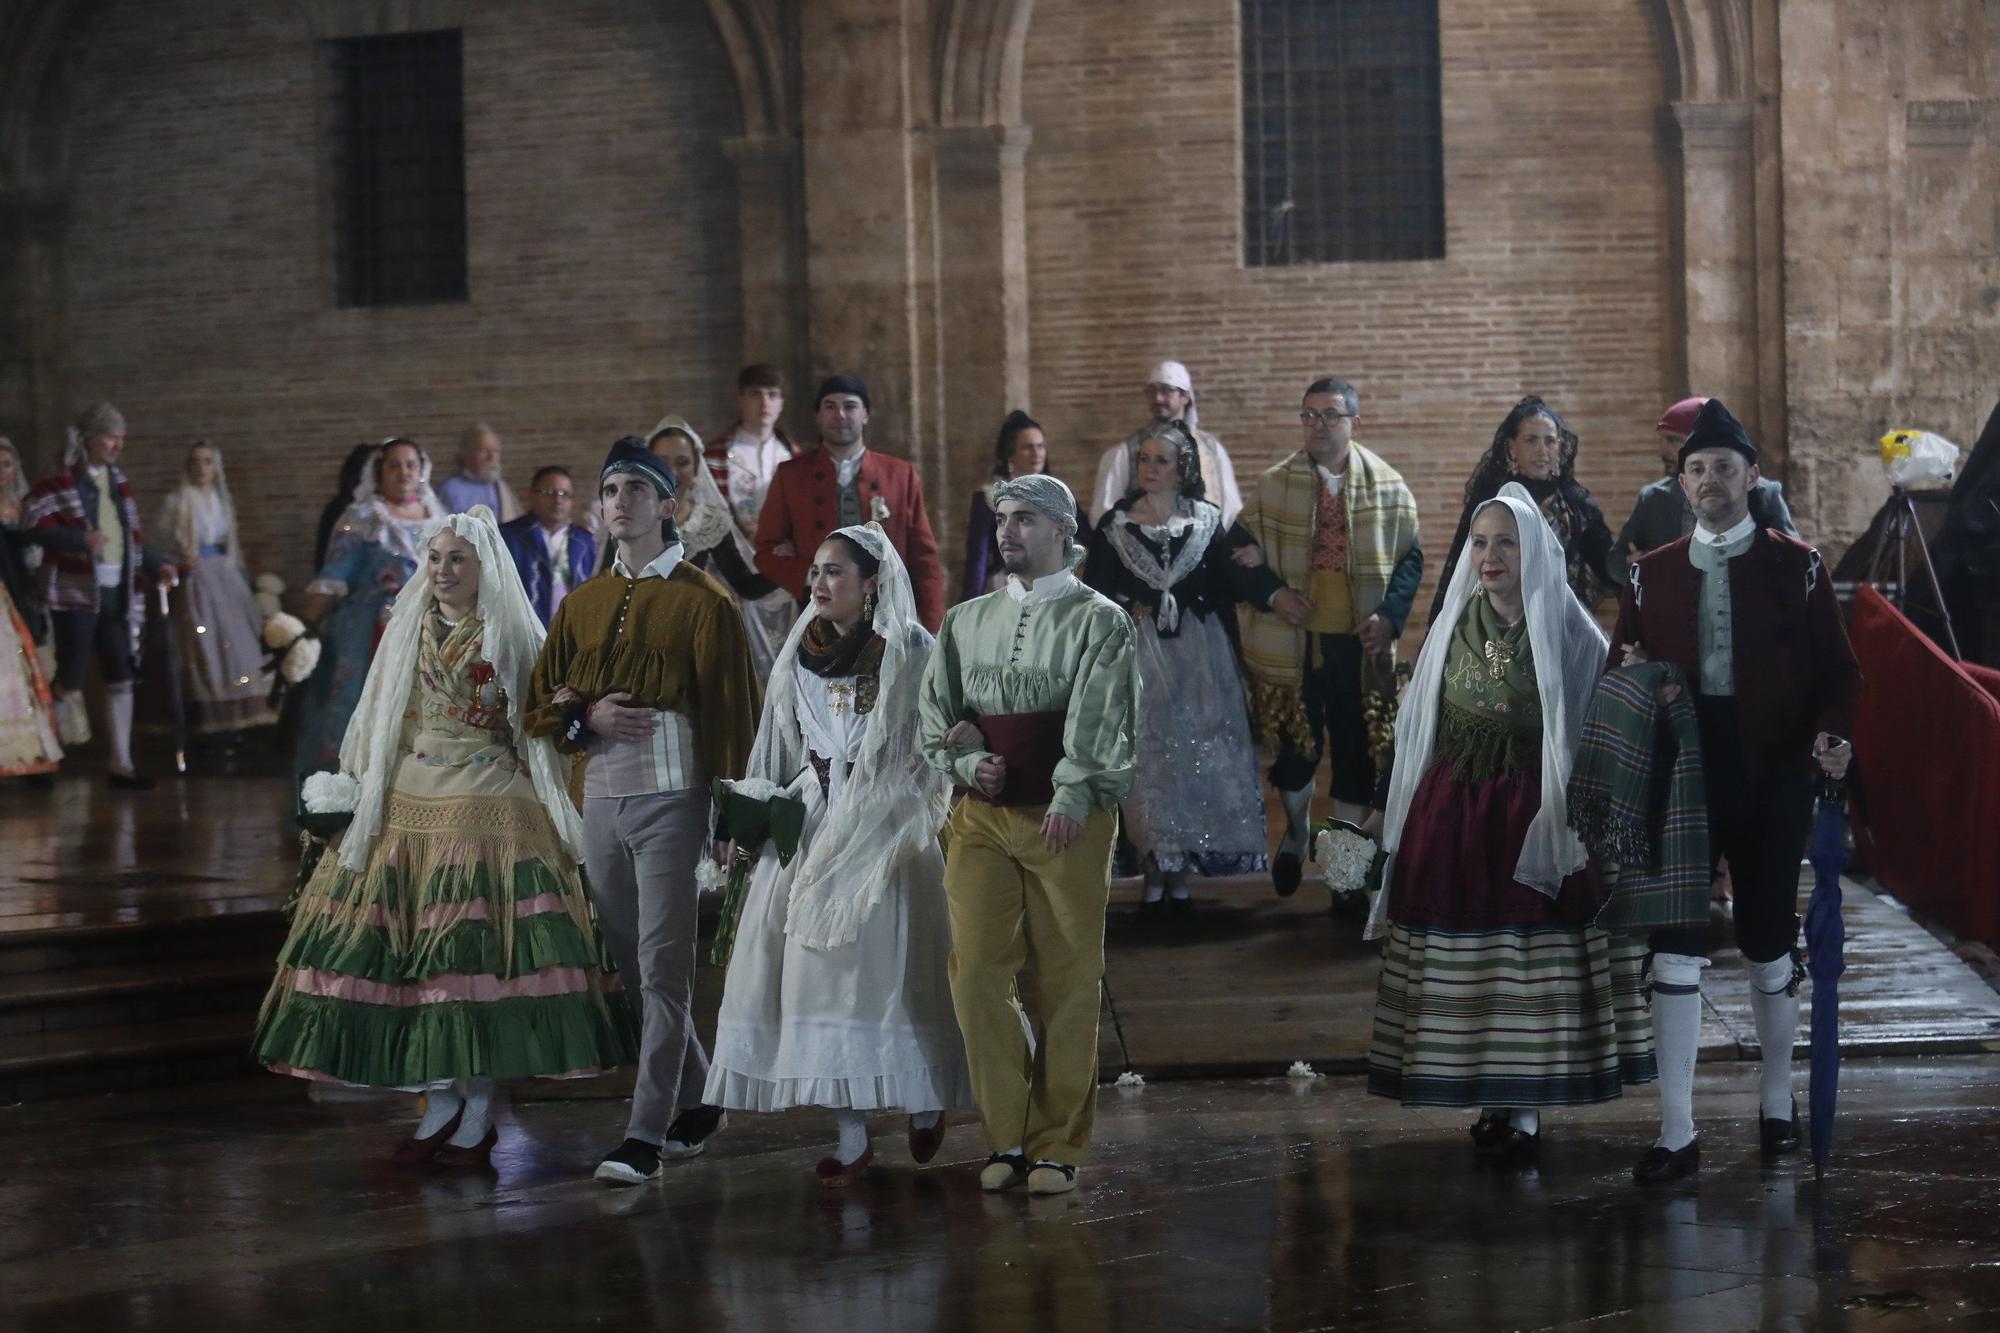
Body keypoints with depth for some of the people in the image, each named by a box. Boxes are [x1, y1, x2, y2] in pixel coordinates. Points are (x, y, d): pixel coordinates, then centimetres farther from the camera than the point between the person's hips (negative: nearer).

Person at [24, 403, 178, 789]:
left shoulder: (117, 483, 15)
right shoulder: (60, 482, -6)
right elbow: (34, 527, -14)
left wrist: (156, 565, 10)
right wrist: (80, 540, -24)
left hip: (116, 593, 7)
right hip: (76, 594, -7)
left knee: (121, 681, 6)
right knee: (69, 687, -6)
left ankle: (121, 765, 11)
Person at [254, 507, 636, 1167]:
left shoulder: (511, 636, 2)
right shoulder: (405, 634, 12)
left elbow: (540, 728, 2)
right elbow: (375, 728, 15)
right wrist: (358, 793, 9)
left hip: (490, 810, -4)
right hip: (409, 810, 4)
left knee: (485, 954, -7)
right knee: (417, 958, 1)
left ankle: (479, 1110, 2)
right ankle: (440, 1104, 10)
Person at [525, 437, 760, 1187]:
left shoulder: (702, 602, -1)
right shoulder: (582, 604, 15)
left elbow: (733, 713, -4)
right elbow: (541, 707, 17)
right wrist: (588, 715, -5)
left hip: (670, 797, -6)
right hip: (601, 799, 6)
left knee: (664, 968, -8)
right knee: (631, 965, 11)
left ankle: (646, 1136, -11)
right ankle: (695, 1102, 26)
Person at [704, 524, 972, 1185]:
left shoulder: (911, 653, -3)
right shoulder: (801, 657, 12)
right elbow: (778, 752, 17)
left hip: (882, 828, -5)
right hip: (809, 826, 5)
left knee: (885, 968, -4)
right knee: (820, 973, -1)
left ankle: (926, 1105, 17)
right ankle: (850, 1136, 1)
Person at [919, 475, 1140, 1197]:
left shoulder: (1100, 623, 2)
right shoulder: (966, 622, 16)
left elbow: (1101, 718, -10)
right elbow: (935, 711, 18)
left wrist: (1073, 793, -24)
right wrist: (966, 761, -3)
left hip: (1069, 819, -4)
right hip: (981, 818, 4)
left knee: (1065, 984, -3)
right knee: (976, 969, -6)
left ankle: (1057, 1146, 4)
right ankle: (1008, 1137, 3)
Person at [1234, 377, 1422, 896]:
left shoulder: (1388, 487, 2)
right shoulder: (1273, 485, 3)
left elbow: (1410, 558, 4)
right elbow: (1244, 556, 5)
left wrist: (1389, 614, -11)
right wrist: (1272, 594, -14)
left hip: (1361, 643, 0)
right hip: (1293, 640, 0)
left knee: (1357, 753, 5)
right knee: (1296, 749, 6)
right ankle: (1296, 832, 35)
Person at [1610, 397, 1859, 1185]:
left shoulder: (1797, 568, 1)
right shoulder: (1650, 575, 7)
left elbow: (1837, 669, 1)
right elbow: (1619, 668, 11)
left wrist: (1830, 734, -18)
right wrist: (1627, 677, -13)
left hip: (1772, 779, -1)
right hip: (1680, 775, 1)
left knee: (1769, 945, 10)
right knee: (1676, 945, -4)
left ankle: (1777, 1104, 29)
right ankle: (1677, 1134, -2)